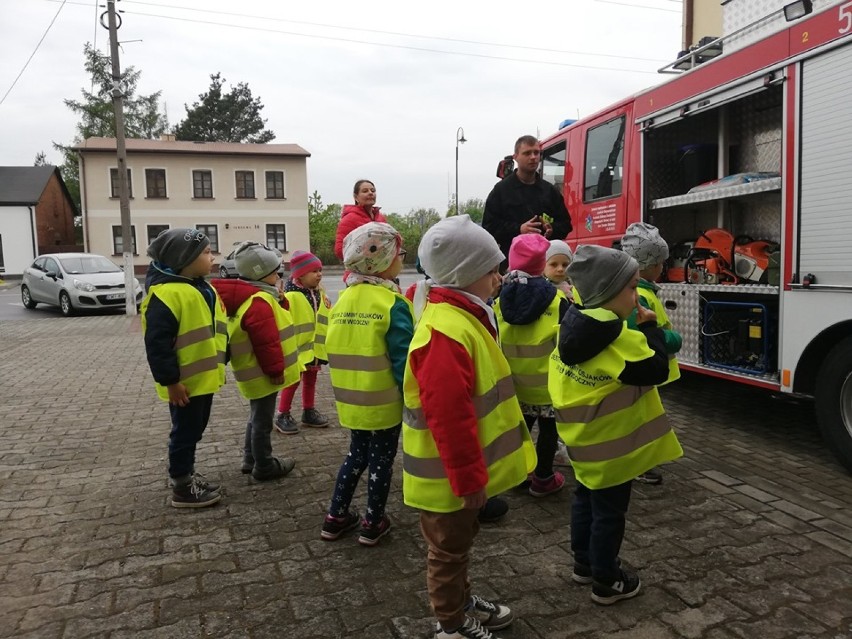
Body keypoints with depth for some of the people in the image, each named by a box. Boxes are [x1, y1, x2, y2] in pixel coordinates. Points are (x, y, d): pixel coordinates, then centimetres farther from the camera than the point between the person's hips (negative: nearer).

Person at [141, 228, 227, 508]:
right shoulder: (166, 294, -21)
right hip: (185, 382, -9)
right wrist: (170, 380, -21)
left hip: (204, 377, 9)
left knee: (194, 431, 20)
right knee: (185, 433, 3)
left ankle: (186, 474, 36)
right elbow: (157, 343, -23)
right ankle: (182, 488, 17)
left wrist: (219, 365, 21)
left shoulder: (203, 289, 11)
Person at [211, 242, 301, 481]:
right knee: (262, 420, 3)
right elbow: (267, 342, -26)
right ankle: (264, 466, 17)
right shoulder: (259, 301, -25)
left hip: (256, 372, 11)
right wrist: (276, 370, -20)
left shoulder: (247, 296, 10)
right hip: (263, 374, -11)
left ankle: (251, 459, 35)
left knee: (257, 417, 22)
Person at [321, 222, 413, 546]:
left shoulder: (343, 300, 2)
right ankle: (373, 524, 25)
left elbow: (340, 351, 10)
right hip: (384, 402, -6)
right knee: (381, 460, 12)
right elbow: (403, 360, -19)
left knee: (357, 455, 22)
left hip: (350, 400, 6)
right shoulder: (392, 303, -18)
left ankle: (336, 517, 29)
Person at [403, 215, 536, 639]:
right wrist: (468, 477, -21)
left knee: (460, 543, 26)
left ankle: (461, 601, 46)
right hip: (448, 476, -10)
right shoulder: (445, 332, -29)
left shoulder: (461, 316, 6)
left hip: (460, 470, 10)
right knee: (449, 550, 12)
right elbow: (449, 417, -30)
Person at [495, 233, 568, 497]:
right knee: (548, 429, 11)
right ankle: (543, 479, 20)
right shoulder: (556, 300, -15)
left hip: (514, 381, 4)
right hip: (547, 382, -4)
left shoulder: (502, 299, -4)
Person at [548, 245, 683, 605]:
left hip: (583, 440, 8)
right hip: (611, 446, -8)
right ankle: (606, 582, 24)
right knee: (609, 512, 8)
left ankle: (584, 563, 39)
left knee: (586, 499, 23)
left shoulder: (573, 327, -3)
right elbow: (657, 370, -17)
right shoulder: (624, 341, -28)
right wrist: (650, 328, -10)